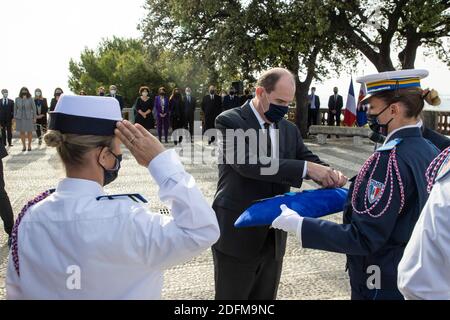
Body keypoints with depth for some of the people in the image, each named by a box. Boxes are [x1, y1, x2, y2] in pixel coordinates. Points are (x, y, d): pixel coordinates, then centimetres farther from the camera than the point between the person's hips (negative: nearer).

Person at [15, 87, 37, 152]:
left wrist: (34, 118, -4)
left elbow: (34, 108, -2)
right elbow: (15, 108, 7)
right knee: (22, 132, 5)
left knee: (29, 132, 2)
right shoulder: (17, 99, 2)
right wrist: (15, 117, 5)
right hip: (20, 118, 2)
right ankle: (24, 146, 13)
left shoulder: (30, 99, -4)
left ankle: (29, 145, 14)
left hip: (29, 118, -2)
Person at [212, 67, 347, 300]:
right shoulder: (230, 121, -11)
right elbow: (248, 162, -26)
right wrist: (305, 168, -30)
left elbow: (310, 160, 6)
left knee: (266, 297, 19)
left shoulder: (289, 129, 9)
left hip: (274, 237, 6)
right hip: (237, 236, -6)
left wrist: (330, 175, -18)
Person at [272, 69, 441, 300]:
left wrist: (299, 225, -23)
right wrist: (356, 196, 13)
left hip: (384, 286, -8)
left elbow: (363, 240, -26)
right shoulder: (430, 150, -1)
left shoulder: (389, 159, -26)